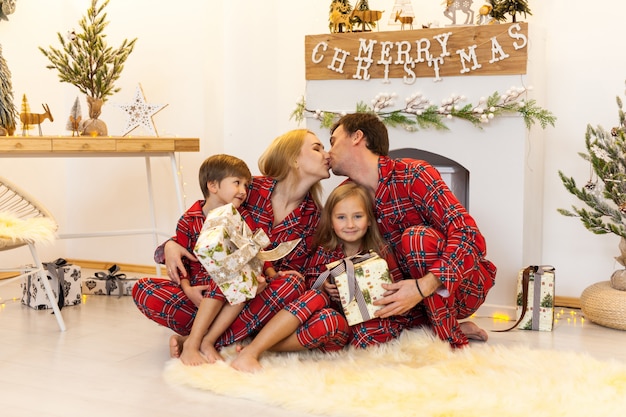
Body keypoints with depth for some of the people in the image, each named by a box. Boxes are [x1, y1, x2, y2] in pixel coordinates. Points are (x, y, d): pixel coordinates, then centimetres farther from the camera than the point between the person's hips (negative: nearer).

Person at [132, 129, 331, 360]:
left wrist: (271, 274, -23)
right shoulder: (250, 189, -6)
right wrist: (171, 246, -20)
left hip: (258, 296, 1)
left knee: (293, 286, -34)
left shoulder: (312, 216, 2)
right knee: (143, 291, -22)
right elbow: (200, 234, 1)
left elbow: (294, 270, 1)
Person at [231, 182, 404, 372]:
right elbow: (311, 278, 8)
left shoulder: (379, 252, -4)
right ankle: (251, 352, -34)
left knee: (329, 319, -36)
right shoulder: (326, 250, 2)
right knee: (316, 297, -32)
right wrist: (322, 286, -14)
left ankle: (257, 347, -25)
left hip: (362, 327, -2)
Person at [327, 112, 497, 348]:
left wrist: (423, 287, -40)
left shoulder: (412, 174, -19)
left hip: (463, 285, -6)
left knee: (416, 236, -31)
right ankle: (453, 326, 2)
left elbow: (468, 234, -28)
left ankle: (454, 340, -18)